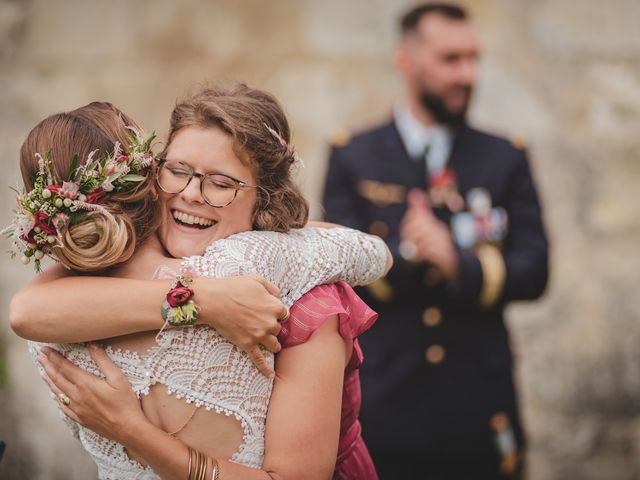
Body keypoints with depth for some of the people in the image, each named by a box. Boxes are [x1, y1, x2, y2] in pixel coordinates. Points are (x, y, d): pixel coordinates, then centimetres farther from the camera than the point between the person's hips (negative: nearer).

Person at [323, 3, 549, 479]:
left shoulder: (506, 159, 7)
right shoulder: (353, 159, 5)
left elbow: (533, 271, -2)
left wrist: (459, 263, -20)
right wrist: (404, 254, -23)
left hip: (480, 408, 1)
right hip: (384, 406, -1)